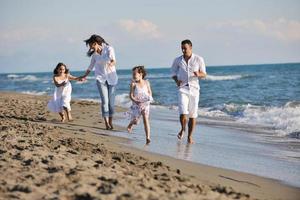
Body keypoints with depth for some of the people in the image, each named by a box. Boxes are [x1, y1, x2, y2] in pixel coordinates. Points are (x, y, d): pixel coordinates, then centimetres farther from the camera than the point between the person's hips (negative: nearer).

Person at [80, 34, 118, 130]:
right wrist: (84, 76, 26)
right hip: (101, 79, 1)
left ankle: (110, 122, 13)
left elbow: (113, 60, -21)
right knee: (105, 101, -10)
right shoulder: (94, 54, 4)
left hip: (112, 78, -1)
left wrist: (112, 63, -43)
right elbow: (91, 66, 18)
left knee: (111, 101, 1)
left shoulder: (109, 49, -7)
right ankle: (107, 123, -11)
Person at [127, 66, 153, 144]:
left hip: (145, 104, 0)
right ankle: (130, 124, 50)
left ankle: (148, 137, -17)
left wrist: (149, 98, -10)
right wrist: (135, 101, -29)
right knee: (135, 121, 10)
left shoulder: (146, 83, -3)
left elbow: (150, 92, 10)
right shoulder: (133, 84, -8)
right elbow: (131, 95, -12)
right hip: (136, 105, 0)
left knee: (146, 119, -15)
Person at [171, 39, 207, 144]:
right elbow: (173, 72, 16)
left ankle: (190, 136, 18)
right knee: (183, 113, -14)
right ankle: (183, 129, 16)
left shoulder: (199, 59, -2)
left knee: (193, 114, 3)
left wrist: (198, 74, -19)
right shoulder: (177, 60, 1)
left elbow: (204, 74, 5)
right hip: (182, 89, 0)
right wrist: (176, 80, -5)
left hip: (194, 88, 0)